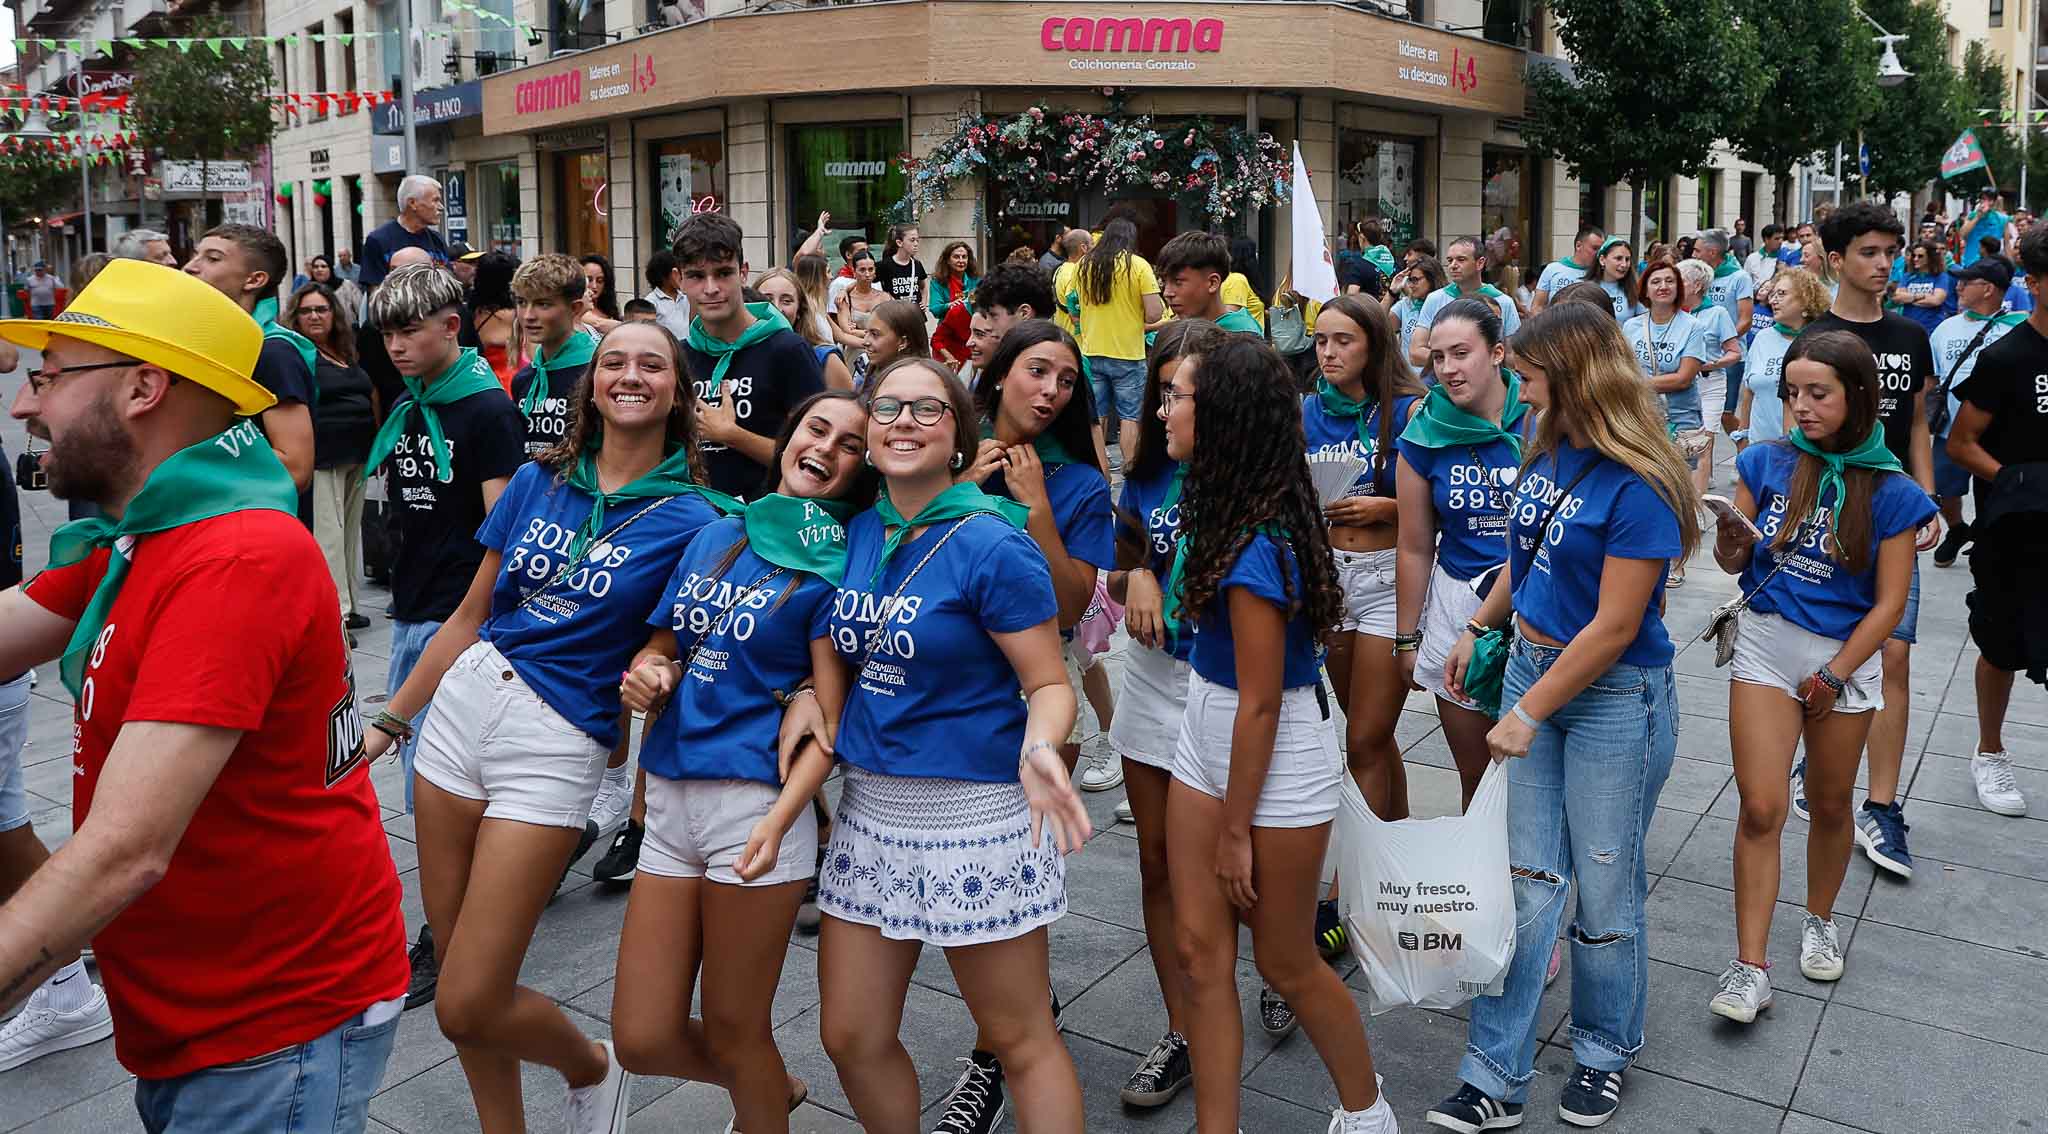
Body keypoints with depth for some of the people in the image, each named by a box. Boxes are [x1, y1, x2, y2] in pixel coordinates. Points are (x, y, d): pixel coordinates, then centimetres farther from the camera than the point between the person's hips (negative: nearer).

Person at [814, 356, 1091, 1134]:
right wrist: (812, 702, -3)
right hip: (868, 806, 6)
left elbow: (1050, 682, -12)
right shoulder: (855, 532, 5)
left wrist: (1038, 747, -32)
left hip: (976, 813, -6)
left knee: (1021, 1041, 7)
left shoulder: (992, 545, -13)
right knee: (851, 1039, 14)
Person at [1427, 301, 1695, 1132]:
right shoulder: (1547, 455, 2)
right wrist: (1477, 629, 18)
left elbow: (1614, 628, -19)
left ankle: (1604, 1050, 32)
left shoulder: (1638, 488, -20)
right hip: (1533, 667, 6)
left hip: (1615, 697, -6)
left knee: (1605, 886, 8)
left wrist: (1530, 712, -17)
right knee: (1527, 877, 7)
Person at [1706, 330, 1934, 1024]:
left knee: (1830, 804, 15)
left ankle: (1820, 921, 40)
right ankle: (1750, 967, 0)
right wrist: (1729, 536, -23)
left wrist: (1833, 677, -11)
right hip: (1766, 645, 0)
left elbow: (1889, 603, -7)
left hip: (1846, 656, 0)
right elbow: (1732, 564, 0)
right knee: (1760, 807, -5)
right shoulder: (1766, 463, -4)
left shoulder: (1891, 493, -8)